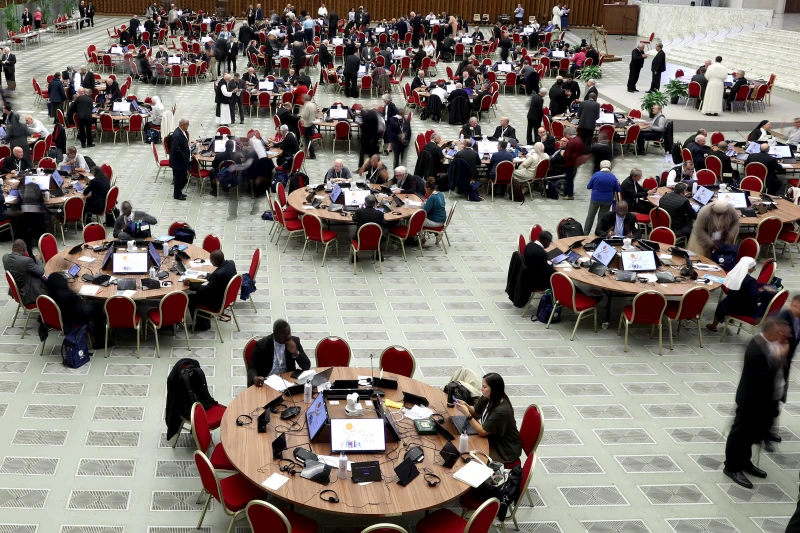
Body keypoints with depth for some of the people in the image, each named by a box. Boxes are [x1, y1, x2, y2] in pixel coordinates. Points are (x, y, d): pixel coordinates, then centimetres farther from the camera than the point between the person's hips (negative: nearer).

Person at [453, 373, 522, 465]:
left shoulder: (501, 410, -33)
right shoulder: (486, 398, -10)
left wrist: (467, 414, -31)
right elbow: (475, 412, 9)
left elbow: (482, 432, -26)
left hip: (506, 450, -7)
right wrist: (465, 406, -12)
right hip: (493, 439, 7)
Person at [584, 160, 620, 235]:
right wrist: (618, 183, 21)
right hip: (607, 201, 1)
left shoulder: (596, 175, -10)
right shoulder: (613, 177, -7)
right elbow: (618, 190, 2)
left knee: (590, 216, 11)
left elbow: (588, 186, -3)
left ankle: (585, 233, 14)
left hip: (595, 199, -1)